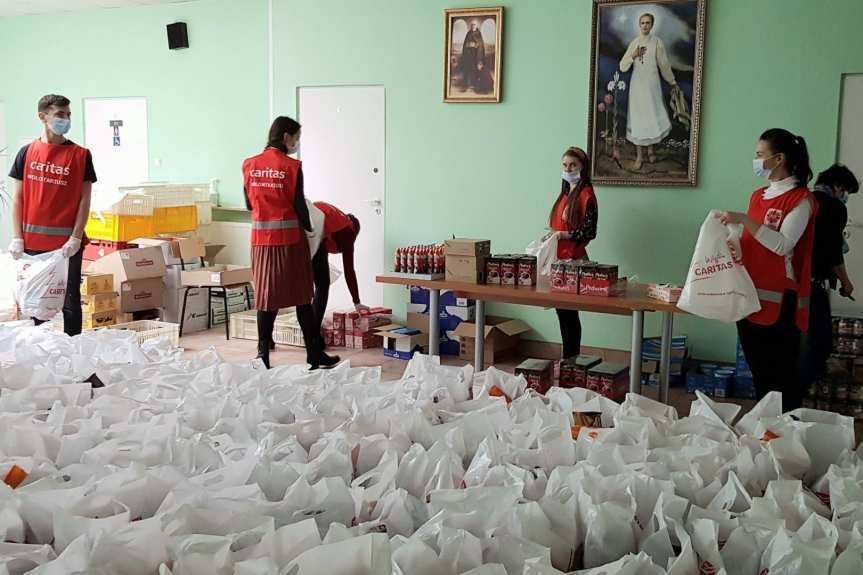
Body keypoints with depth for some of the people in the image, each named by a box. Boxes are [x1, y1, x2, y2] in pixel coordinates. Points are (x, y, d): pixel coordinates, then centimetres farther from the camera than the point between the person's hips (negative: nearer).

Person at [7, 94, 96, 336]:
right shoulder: (27, 152, 6)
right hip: (33, 241, 2)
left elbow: (84, 199, -2)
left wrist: (76, 238, -10)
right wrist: (17, 238, 1)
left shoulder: (80, 154, 0)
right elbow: (18, 198, 7)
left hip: (66, 242, -2)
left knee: (69, 300, 4)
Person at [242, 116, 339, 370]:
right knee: (302, 297, 5)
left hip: (261, 238, 4)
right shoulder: (291, 166, -10)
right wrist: (308, 227, 8)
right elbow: (299, 204, -9)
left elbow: (249, 203, 10)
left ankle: (263, 354, 8)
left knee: (266, 297, 9)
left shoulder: (250, 165, 4)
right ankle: (315, 354, 12)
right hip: (290, 238, -4)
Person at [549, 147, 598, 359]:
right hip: (559, 258, 8)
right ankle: (569, 359, 20)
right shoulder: (565, 193, 16)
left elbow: (589, 232, -14)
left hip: (573, 260, -8)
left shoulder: (586, 195, -9)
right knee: (562, 310, 12)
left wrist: (565, 235, -22)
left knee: (569, 311, -4)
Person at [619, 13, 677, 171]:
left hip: (652, 85, -2)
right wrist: (633, 56, -12)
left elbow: (664, 64, 6)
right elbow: (622, 67, 4)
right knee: (637, 119, 2)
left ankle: (650, 149, 21)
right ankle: (639, 155, 9)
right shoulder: (634, 43, 6)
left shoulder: (657, 42, -1)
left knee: (653, 117, -2)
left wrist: (672, 82, 11)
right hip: (637, 85, 2)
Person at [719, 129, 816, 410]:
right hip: (750, 296, 7)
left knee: (782, 374, -1)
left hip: (779, 300, -7)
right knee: (758, 370, 14)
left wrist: (744, 219, -22)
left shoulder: (801, 199, -9)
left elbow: (783, 245, -19)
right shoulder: (758, 195, 13)